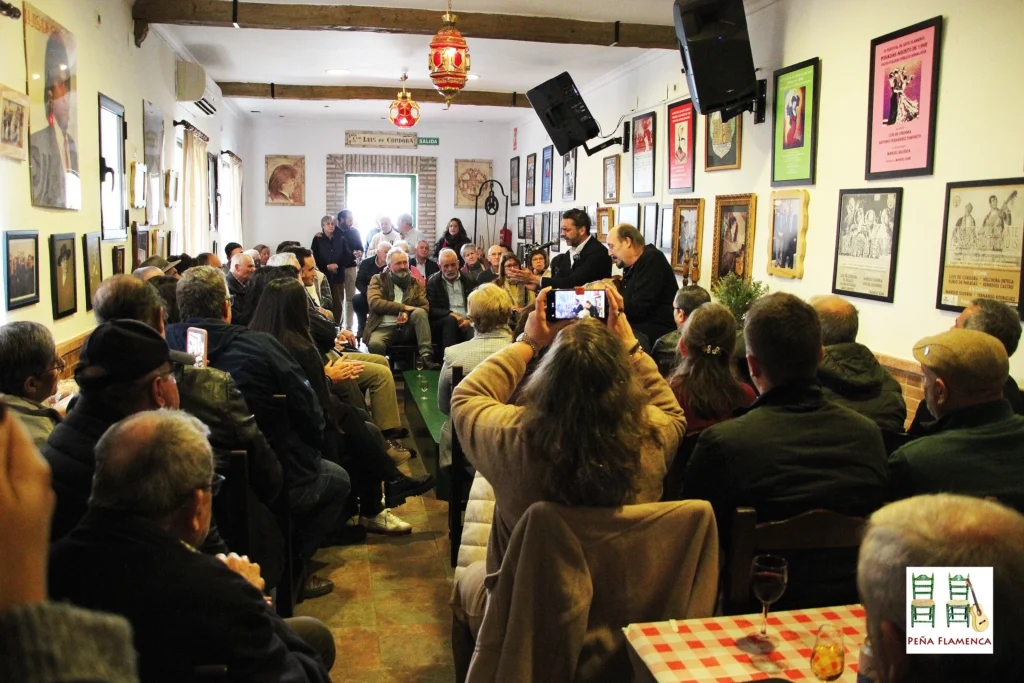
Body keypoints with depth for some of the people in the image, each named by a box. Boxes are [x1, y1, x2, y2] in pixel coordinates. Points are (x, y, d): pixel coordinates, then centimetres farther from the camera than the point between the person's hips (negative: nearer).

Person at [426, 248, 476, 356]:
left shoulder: (468, 281, 14)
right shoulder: (433, 282, 8)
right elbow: (431, 310, 0)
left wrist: (469, 320, -9)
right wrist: (451, 314, -17)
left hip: (466, 324, 1)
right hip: (440, 324, -1)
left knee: (474, 335, -33)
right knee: (451, 320, -36)